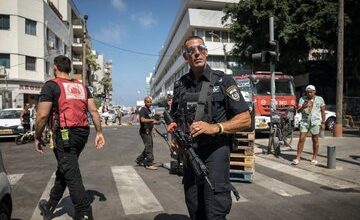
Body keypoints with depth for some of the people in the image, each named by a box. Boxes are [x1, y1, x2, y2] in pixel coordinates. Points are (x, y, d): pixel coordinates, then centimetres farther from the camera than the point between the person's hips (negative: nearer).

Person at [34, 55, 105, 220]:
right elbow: (94, 111, 7)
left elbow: (42, 115, -11)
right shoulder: (82, 86, 14)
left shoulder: (51, 86, -4)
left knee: (72, 175, -1)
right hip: (82, 132, 7)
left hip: (65, 134, -7)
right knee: (64, 170, 21)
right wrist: (99, 132, 10)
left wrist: (37, 138, 1)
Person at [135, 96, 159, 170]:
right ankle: (149, 164, -2)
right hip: (144, 131, -10)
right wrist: (152, 120, -33)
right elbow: (142, 120, -27)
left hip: (149, 131, 10)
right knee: (149, 147, -9)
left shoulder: (149, 110, 18)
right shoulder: (143, 110, -11)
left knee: (149, 146, 13)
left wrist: (152, 130, 23)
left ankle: (139, 160, 25)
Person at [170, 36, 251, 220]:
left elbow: (245, 119, -8)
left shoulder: (223, 80, -5)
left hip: (215, 152, -4)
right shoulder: (180, 85, 8)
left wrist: (214, 128, -21)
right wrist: (174, 137, 0)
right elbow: (174, 118, 21)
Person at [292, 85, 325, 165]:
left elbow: (323, 111, 6)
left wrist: (323, 123, 1)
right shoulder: (302, 99, 3)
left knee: (315, 140, 7)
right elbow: (299, 110, -6)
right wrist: (303, 107, -28)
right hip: (304, 121, 0)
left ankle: (314, 158, 19)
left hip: (315, 122, 0)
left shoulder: (319, 99, 3)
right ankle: (298, 158, -3)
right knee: (301, 139, -5)